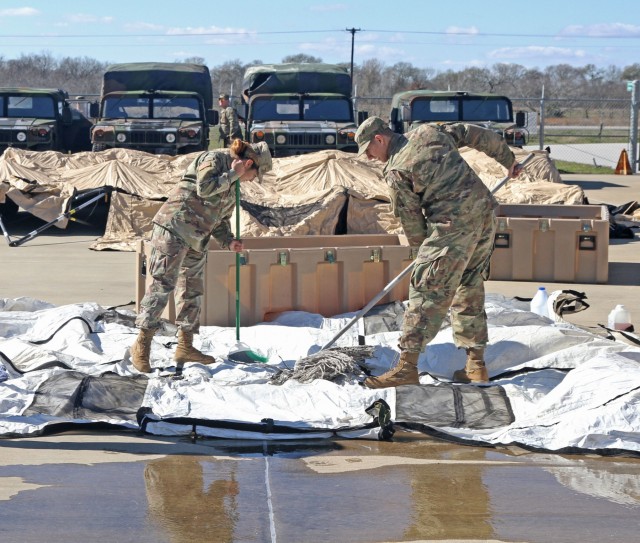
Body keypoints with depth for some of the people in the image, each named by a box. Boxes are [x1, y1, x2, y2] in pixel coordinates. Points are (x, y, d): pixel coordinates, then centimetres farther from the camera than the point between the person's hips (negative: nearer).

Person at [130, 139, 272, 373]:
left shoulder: (231, 185, 21)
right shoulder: (213, 159, -6)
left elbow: (221, 218, 23)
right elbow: (204, 187, -23)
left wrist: (228, 241, 6)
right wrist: (232, 174, -12)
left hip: (196, 240, 10)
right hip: (174, 229, -10)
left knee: (193, 290, 11)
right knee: (163, 284, -12)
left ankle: (185, 346, 19)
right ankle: (142, 344, -11)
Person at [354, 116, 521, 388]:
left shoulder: (396, 171, -5)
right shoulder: (429, 132, 15)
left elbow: (410, 216, 0)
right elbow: (479, 135, 19)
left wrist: (422, 246, 19)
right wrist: (508, 160, 33)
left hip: (453, 224, -8)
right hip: (485, 214, 8)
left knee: (426, 290, -6)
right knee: (469, 290, 17)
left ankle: (407, 367, -9)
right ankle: (476, 365, 19)